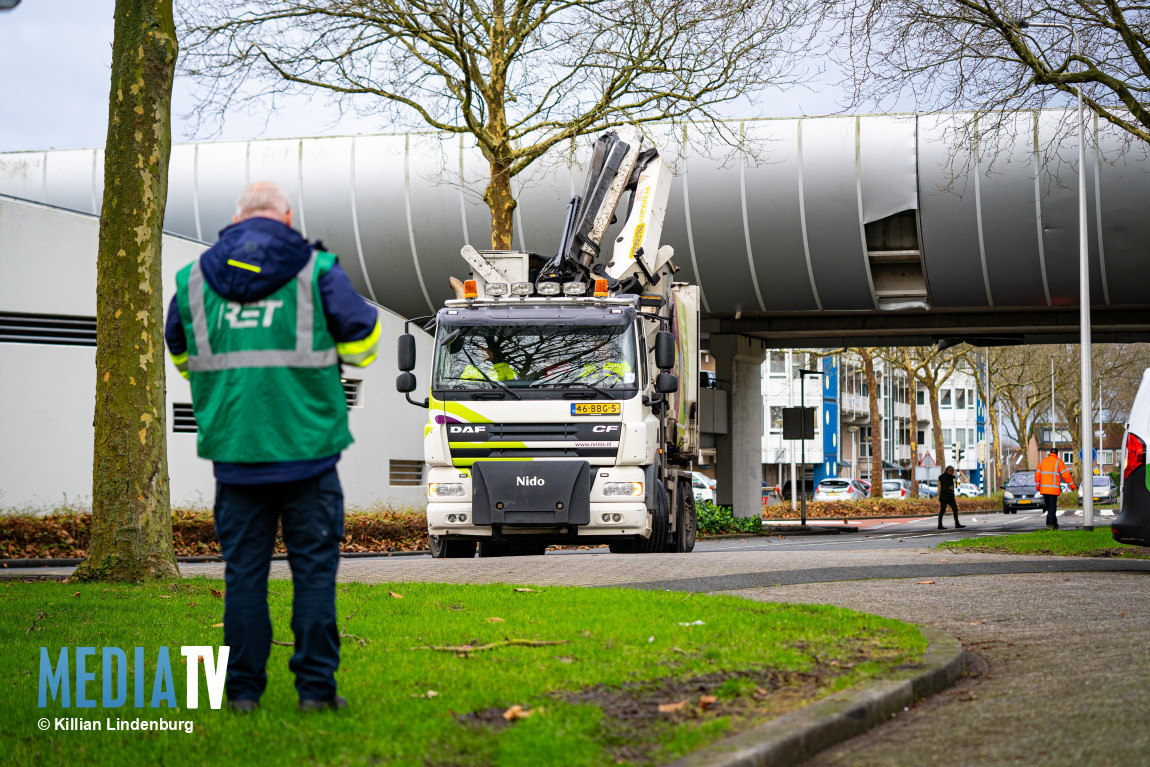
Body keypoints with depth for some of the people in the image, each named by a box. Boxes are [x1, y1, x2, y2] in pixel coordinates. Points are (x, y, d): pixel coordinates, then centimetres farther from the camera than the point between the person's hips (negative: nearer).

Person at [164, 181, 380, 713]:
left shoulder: (194, 278, 6)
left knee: (243, 569, 8)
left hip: (233, 451, 2)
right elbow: (363, 344, 4)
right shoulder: (316, 271, -3)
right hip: (307, 448, -2)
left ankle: (242, 689, 10)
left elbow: (182, 356, 19)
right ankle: (315, 686, 4)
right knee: (314, 568, 4)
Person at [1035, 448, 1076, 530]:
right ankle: (1049, 524, -14)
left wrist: (1038, 486, 21)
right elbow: (1065, 475, -4)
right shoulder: (1058, 462, -2)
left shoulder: (1043, 461, 11)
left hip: (1044, 489, 4)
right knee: (1052, 507, -4)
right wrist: (1072, 485, 4)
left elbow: (1037, 474, 12)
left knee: (1049, 507, 14)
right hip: (1053, 489, -4)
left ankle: (1054, 524, 21)